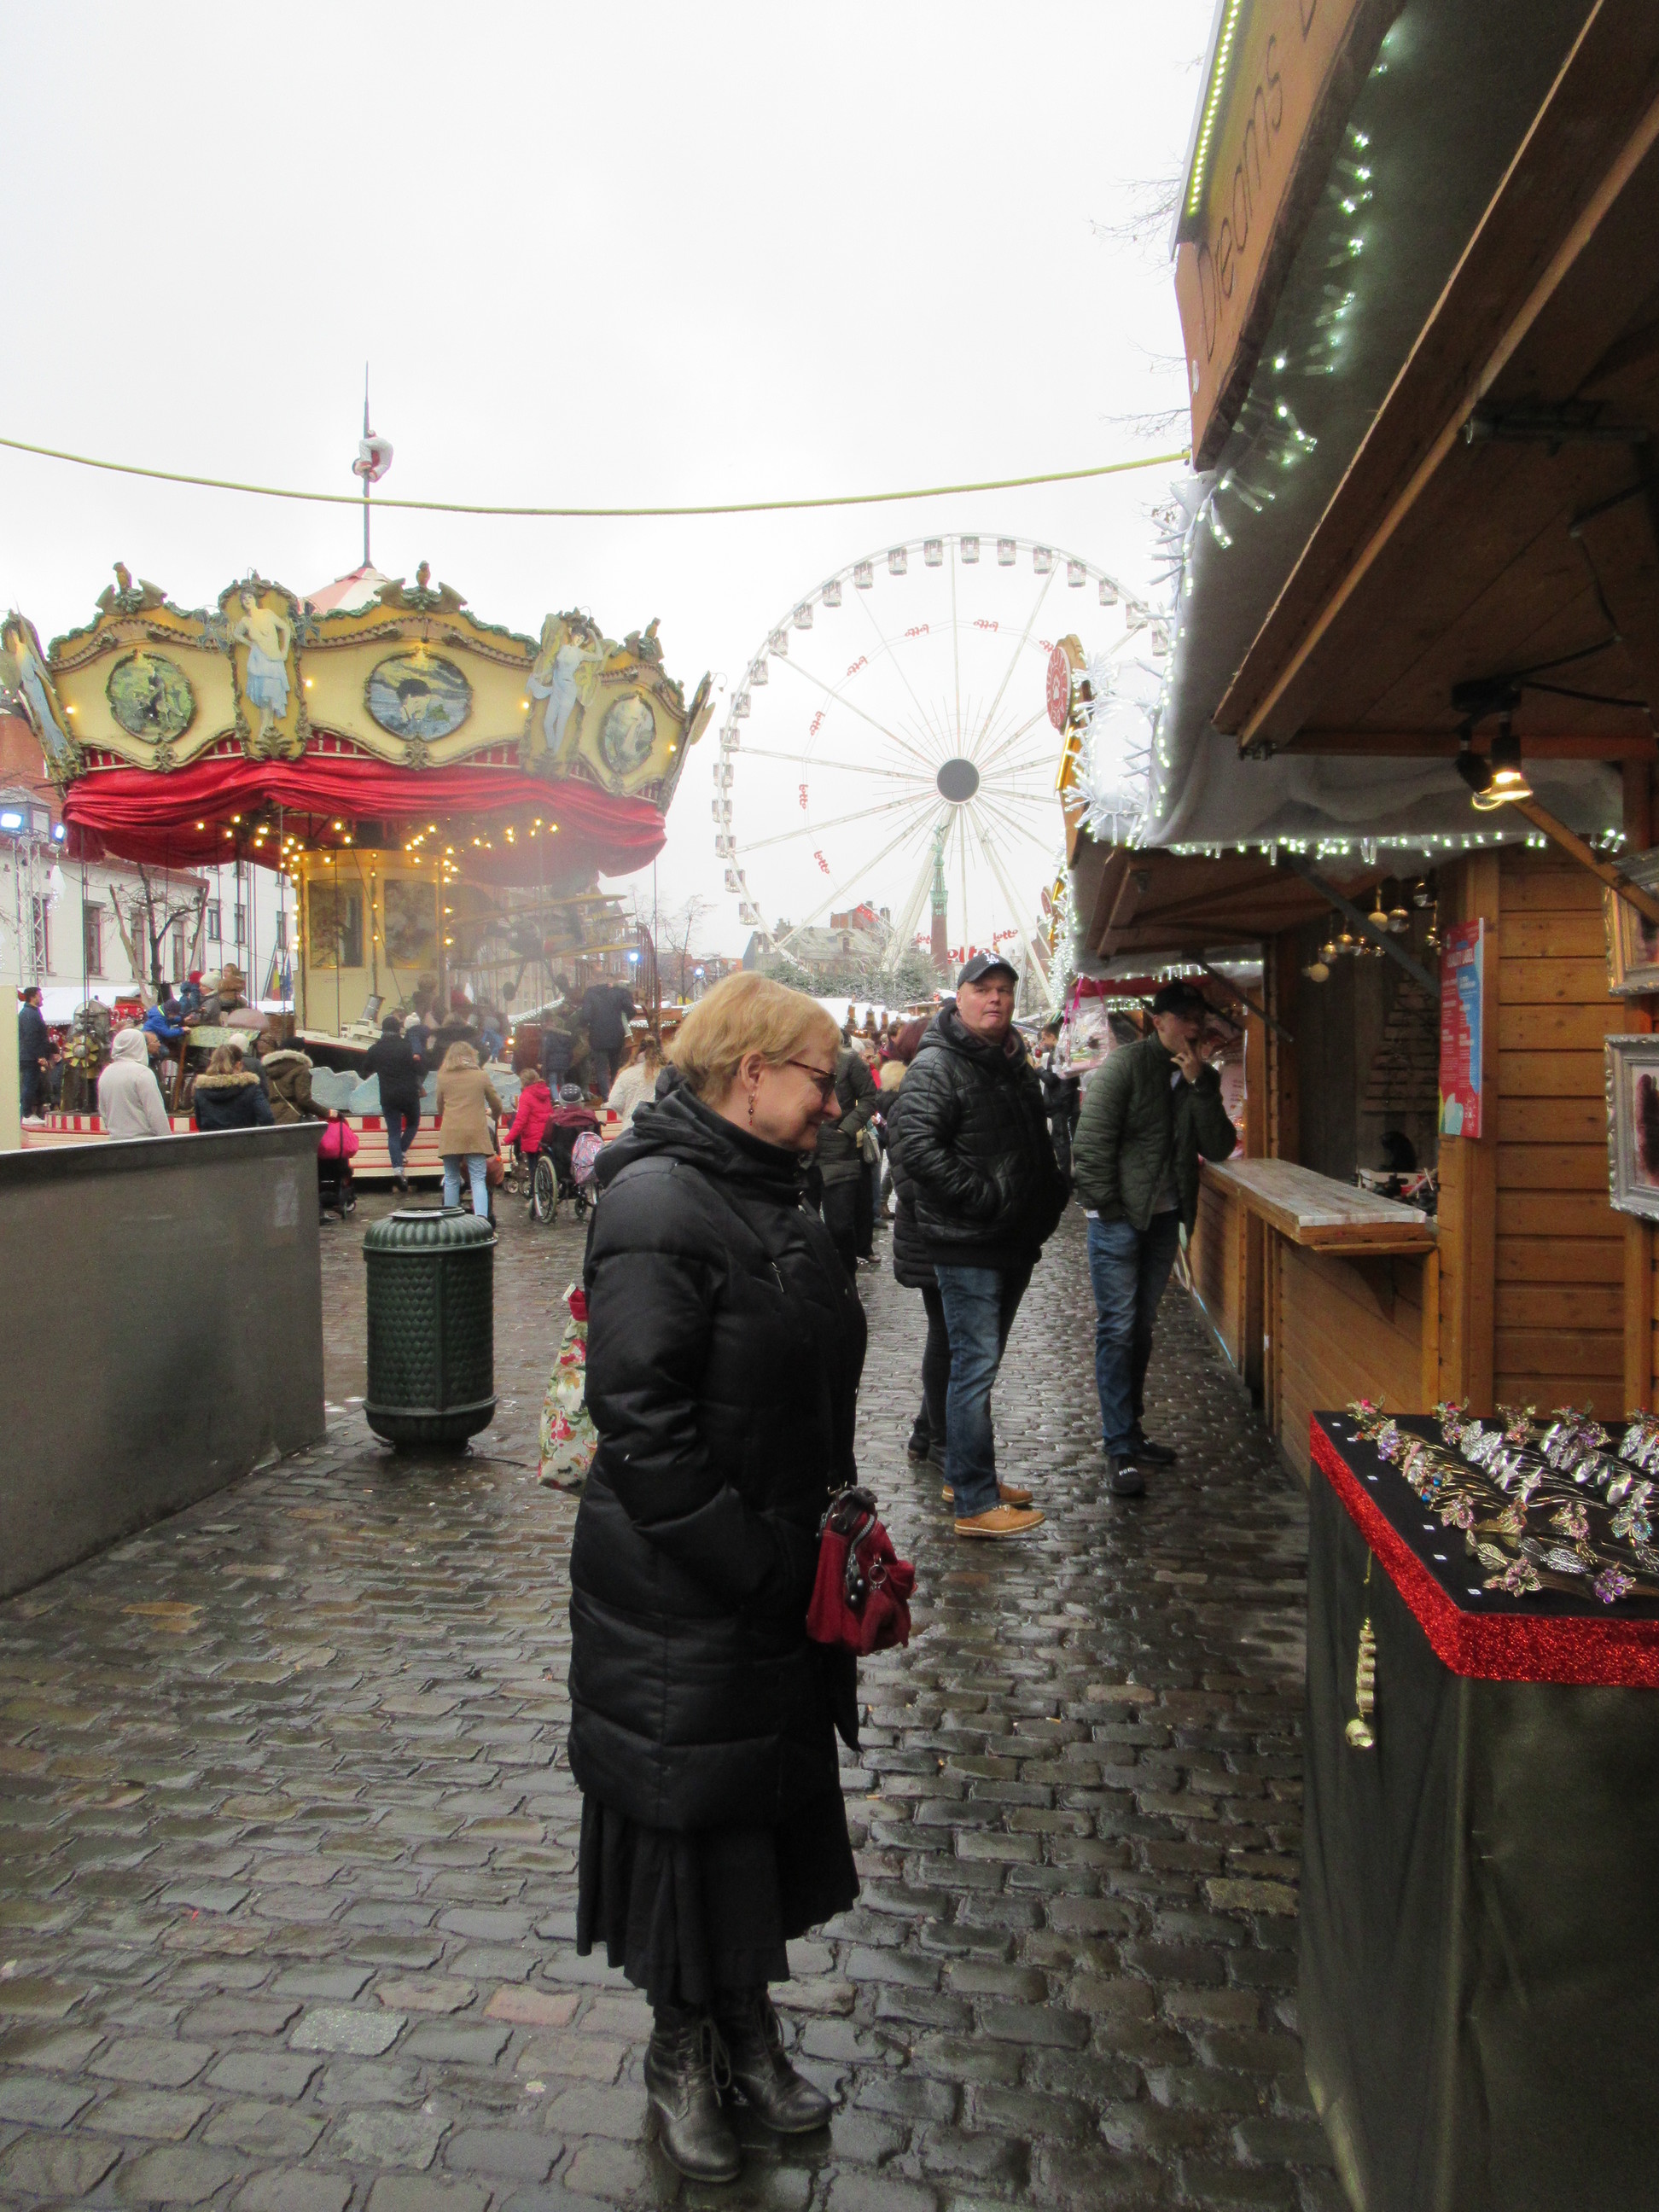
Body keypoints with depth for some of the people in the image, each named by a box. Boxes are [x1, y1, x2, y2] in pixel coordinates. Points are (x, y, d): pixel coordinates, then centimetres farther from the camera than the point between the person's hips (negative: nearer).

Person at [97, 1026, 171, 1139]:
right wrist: (167, 1139, -11)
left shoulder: (106, 1073, 10)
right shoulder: (142, 1073, -12)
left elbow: (103, 1110, 17)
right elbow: (156, 1113, -15)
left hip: (115, 1138, 7)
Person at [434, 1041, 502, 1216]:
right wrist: (494, 1115, 39)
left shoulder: (443, 1078, 8)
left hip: (450, 1135, 1)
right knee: (478, 1180, -3)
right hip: (475, 1134, -1)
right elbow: (496, 1105, 16)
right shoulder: (481, 1076, 6)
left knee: (451, 1180, 11)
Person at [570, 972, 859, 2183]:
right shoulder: (661, 1203, -21)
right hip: (682, 1597, -9)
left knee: (773, 1796, 20)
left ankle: (749, 2024, 41)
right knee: (687, 1809, 9)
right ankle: (683, 2047, 33)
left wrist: (832, 1520, 11)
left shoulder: (774, 1196, 8)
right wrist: (749, 1561, -22)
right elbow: (642, 1419, -26)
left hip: (777, 1575, 9)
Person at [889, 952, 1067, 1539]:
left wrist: (1050, 1195, 13)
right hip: (966, 1244, -9)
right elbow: (919, 1149, -24)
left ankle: (964, 1473, 30)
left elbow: (1036, 1144, 28)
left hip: (1014, 1241, 9)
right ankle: (975, 1503, -1)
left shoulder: (1015, 1062, 16)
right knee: (976, 1365, -7)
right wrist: (985, 1198, -23)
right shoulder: (936, 1066, -12)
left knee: (982, 1361, 17)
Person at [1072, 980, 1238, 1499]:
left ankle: (1131, 1431, 24)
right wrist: (1105, 1206, -14)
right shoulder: (1127, 1063, -10)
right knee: (1118, 1328, -6)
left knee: (1141, 1326, 14)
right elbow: (1091, 1140, -13)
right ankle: (1119, 1448, -3)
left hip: (1164, 1217, 6)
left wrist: (1200, 1084, -14)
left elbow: (1219, 1147, -4)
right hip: (1118, 1217, -6)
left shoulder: (1202, 1077, 8)